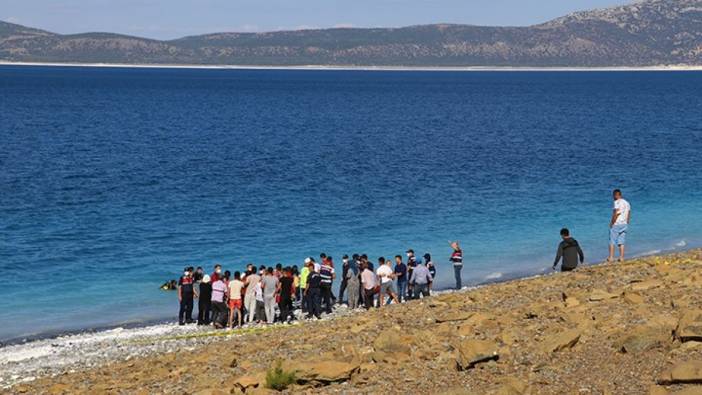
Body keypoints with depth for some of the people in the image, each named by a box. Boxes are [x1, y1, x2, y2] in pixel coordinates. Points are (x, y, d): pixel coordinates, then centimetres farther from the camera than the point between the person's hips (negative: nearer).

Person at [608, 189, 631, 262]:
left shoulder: (617, 202, -12)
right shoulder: (627, 203, 13)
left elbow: (616, 213, -21)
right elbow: (629, 215, 15)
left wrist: (612, 223, -15)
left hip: (616, 224, -7)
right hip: (624, 224, 7)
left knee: (612, 242, 0)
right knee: (621, 242, 8)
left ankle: (611, 257, -1)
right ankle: (621, 258, 5)